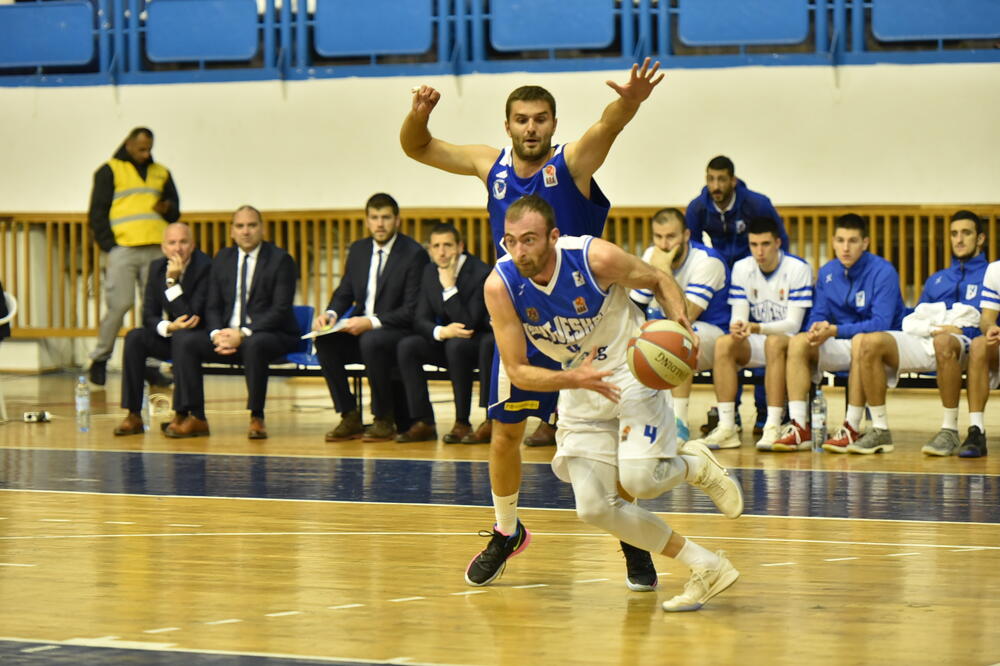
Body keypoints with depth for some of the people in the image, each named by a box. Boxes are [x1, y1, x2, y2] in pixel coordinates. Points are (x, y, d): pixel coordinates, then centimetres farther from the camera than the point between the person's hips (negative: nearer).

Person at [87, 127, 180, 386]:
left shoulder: (161, 173, 19)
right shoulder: (109, 171, 7)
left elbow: (175, 212, 23)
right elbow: (97, 213, 3)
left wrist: (168, 208, -1)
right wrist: (109, 246, -6)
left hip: (155, 250, 4)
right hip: (123, 248, -4)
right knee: (119, 305, -10)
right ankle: (100, 358, 4)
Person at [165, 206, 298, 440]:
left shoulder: (281, 260, -4)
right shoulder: (222, 259, 13)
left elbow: (281, 310, -12)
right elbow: (212, 306, 10)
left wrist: (244, 334, -22)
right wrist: (217, 334, -13)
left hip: (272, 335, -5)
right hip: (227, 334, 5)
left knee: (254, 344, -39)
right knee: (185, 340, -17)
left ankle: (257, 418, -28)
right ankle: (195, 418, -16)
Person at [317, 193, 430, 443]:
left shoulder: (414, 254, -8)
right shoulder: (358, 250, 11)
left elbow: (412, 310, -14)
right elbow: (344, 293, 15)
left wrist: (372, 322, -26)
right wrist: (331, 314, -9)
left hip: (398, 332, -6)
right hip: (360, 329, 6)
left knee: (371, 341, -37)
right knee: (325, 341, -22)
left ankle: (384, 420, -20)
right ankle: (350, 418, -13)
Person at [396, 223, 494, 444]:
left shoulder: (480, 273, -19)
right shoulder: (430, 272, 1)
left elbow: (469, 323, -24)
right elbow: (420, 320, -2)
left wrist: (450, 286, -29)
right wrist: (441, 332, -24)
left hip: (480, 342, -6)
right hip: (446, 341, 6)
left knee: (456, 345, -37)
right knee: (406, 347, -18)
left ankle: (462, 423, -26)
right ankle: (423, 423, -17)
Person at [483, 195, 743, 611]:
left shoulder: (595, 258, -24)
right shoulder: (500, 286, -18)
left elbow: (658, 281, -4)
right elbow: (516, 370, -15)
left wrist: (681, 321, -24)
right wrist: (574, 379, -32)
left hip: (632, 370, -4)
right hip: (578, 387, 4)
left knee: (640, 479, -24)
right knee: (595, 508, -6)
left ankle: (697, 465, 13)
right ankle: (706, 569, 8)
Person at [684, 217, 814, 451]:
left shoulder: (798, 269, -11)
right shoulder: (741, 268, 2)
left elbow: (793, 324, -16)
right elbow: (739, 317, -1)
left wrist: (756, 328, -32)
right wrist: (737, 328, -27)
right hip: (754, 345, 4)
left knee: (774, 342, -38)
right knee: (724, 344, -27)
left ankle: (773, 426, -41)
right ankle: (727, 427, -30)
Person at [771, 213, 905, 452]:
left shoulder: (883, 272, -13)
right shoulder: (827, 272, 6)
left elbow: (881, 324, -21)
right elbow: (818, 315, 9)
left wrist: (835, 330, -28)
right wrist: (816, 329, -17)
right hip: (842, 348, 6)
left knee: (861, 342, -38)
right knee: (798, 342, -18)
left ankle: (851, 428, -35)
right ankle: (800, 427, -26)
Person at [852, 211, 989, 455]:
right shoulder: (936, 279, 31)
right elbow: (910, 322, 20)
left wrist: (950, 330, -12)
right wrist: (934, 329, -2)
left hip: (965, 345, -5)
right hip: (925, 342, 5)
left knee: (943, 343, -43)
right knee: (871, 341, -23)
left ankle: (950, 431, -33)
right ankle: (880, 430, -23)